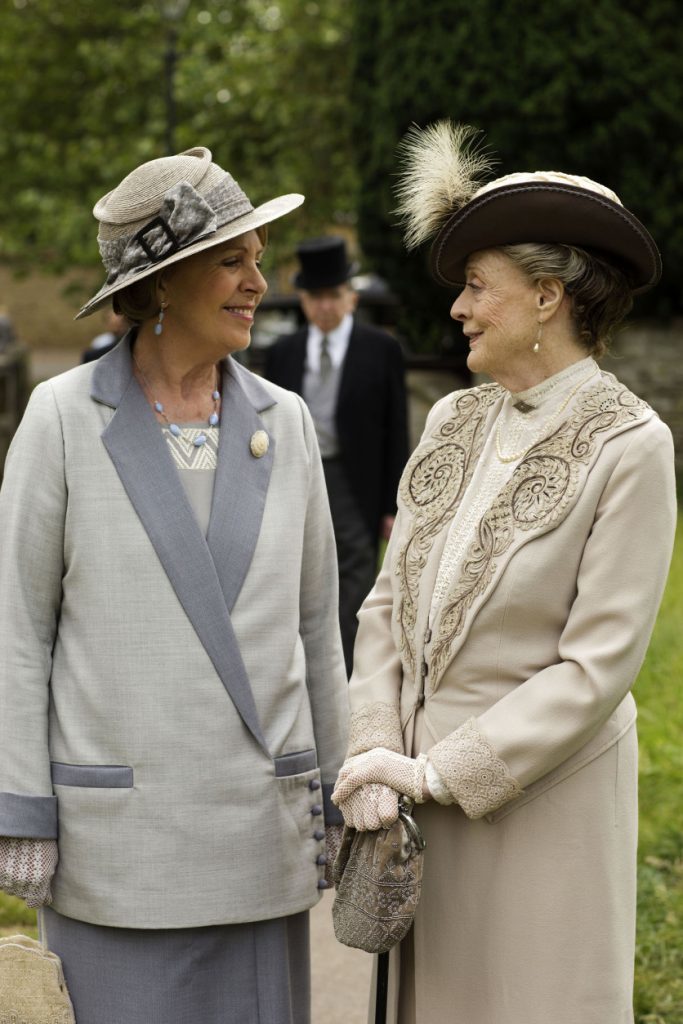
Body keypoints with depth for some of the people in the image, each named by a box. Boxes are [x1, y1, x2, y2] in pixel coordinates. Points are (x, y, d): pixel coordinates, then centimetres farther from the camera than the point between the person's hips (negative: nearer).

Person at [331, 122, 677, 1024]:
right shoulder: (455, 422, 6)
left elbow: (600, 663, -16)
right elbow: (390, 602, 7)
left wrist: (436, 773, -15)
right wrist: (374, 755, -5)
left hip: (543, 780, -6)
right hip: (430, 782, 6)